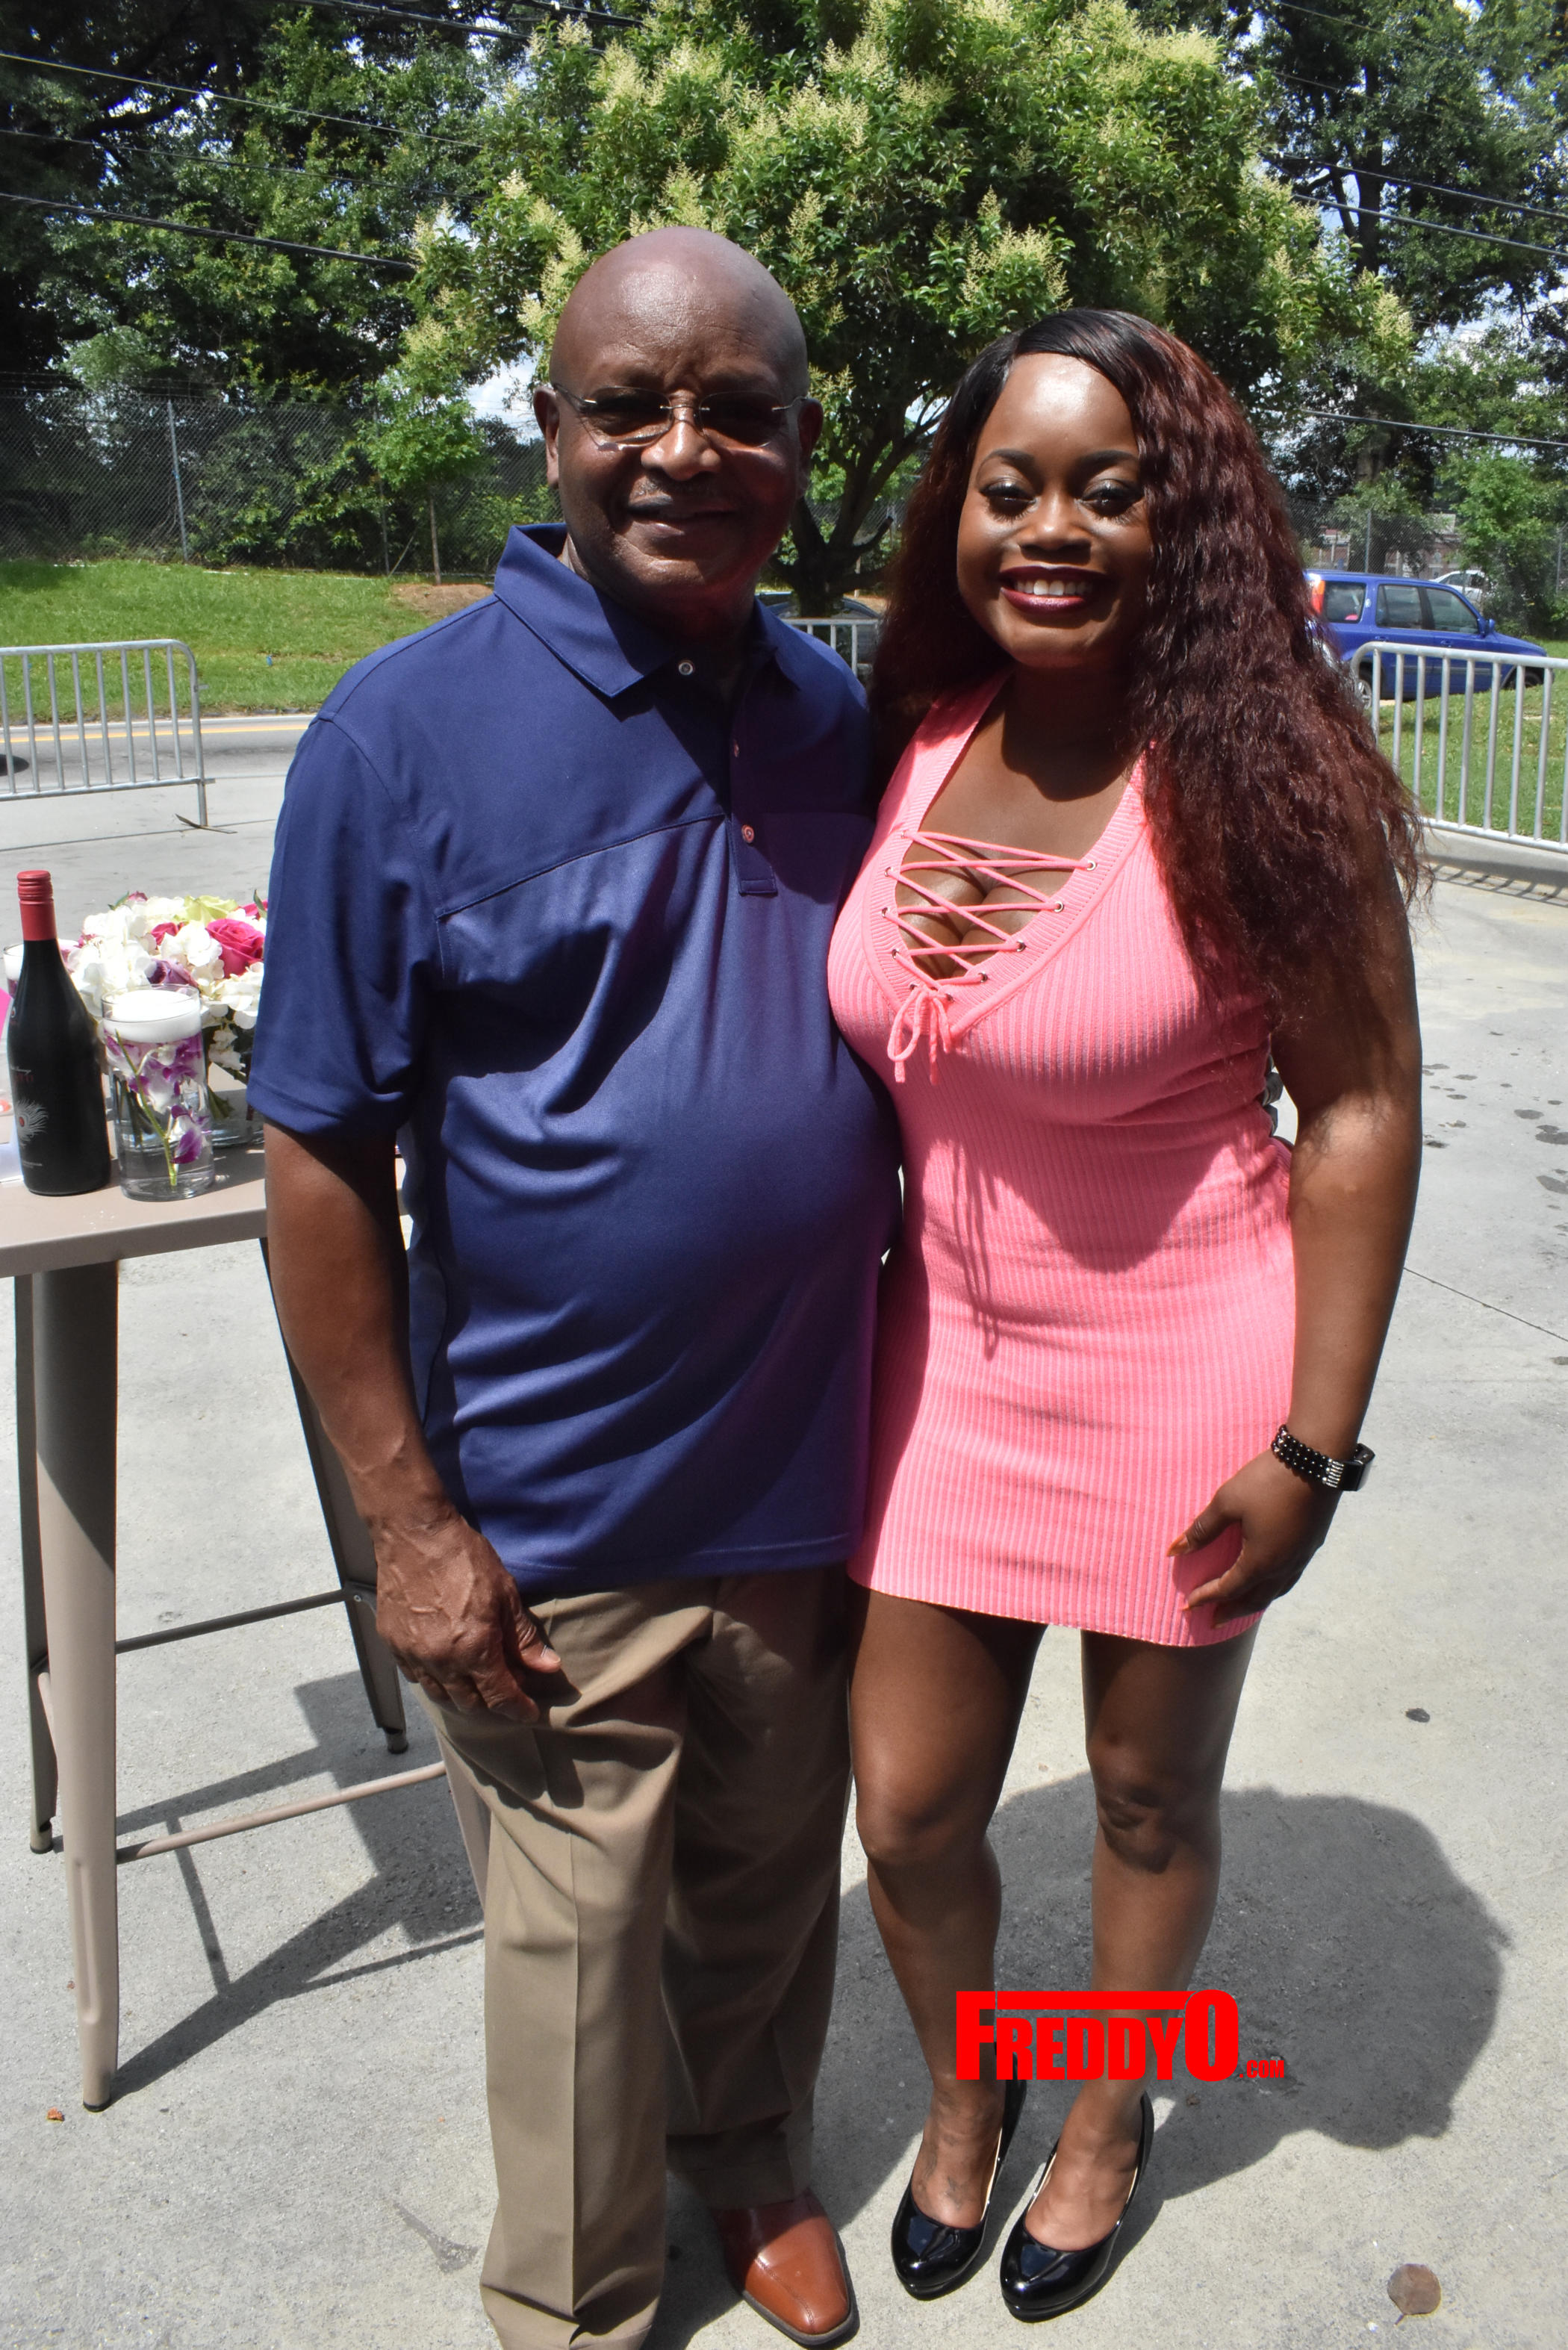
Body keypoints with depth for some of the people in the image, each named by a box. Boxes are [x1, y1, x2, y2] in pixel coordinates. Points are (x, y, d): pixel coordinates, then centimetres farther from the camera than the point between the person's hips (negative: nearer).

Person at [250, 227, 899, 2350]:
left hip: (811, 1476, 4)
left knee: (770, 1889, 24)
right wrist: (408, 1518, -12)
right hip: (558, 1515, -4)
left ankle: (753, 2162, 53)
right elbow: (323, 1154, -12)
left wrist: (906, 1391, 9)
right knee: (577, 1951, 15)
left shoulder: (839, 717, 2)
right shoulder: (409, 728, -13)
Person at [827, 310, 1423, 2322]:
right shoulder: (921, 743, -1)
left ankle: (1109, 2122, 48)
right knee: (905, 1806, 13)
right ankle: (965, 2088, 47)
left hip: (1181, 1372, -4)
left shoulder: (1251, 780, -16)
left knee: (1149, 1795, 18)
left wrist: (1311, 1439, -15)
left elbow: (1362, 1107, -14)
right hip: (950, 1356, 5)